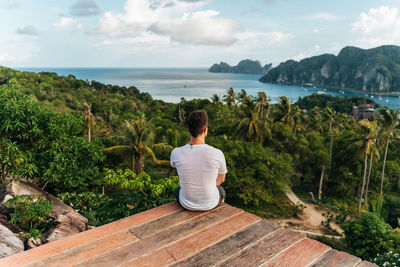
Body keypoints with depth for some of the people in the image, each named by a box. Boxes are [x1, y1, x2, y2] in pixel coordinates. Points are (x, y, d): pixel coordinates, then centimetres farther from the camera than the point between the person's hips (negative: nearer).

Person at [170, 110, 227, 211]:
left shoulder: (176, 153, -23)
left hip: (187, 204, 1)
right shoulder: (217, 154, -25)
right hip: (211, 203, 0)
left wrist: (190, 142, -3)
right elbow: (221, 179, -5)